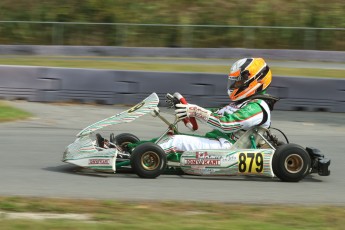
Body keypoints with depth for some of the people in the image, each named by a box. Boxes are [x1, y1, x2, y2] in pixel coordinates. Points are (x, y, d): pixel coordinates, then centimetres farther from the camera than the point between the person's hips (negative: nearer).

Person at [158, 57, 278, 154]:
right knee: (171, 137, 1)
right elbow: (216, 115, 22)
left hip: (225, 147, -10)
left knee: (175, 142, -19)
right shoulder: (242, 103, 21)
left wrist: (196, 111, -22)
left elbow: (227, 124, -24)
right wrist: (185, 106, 12)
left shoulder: (257, 107, -12)